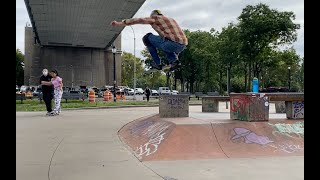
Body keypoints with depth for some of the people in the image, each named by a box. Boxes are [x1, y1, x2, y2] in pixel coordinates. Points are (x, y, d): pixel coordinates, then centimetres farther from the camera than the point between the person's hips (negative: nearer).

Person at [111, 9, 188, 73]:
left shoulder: (155, 17, 10)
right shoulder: (171, 19, 31)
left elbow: (138, 20, 6)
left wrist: (120, 23, 10)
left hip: (173, 44, -7)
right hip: (183, 45, 8)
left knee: (147, 37, 8)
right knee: (163, 42, 36)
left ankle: (157, 64, 6)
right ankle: (174, 60, 13)